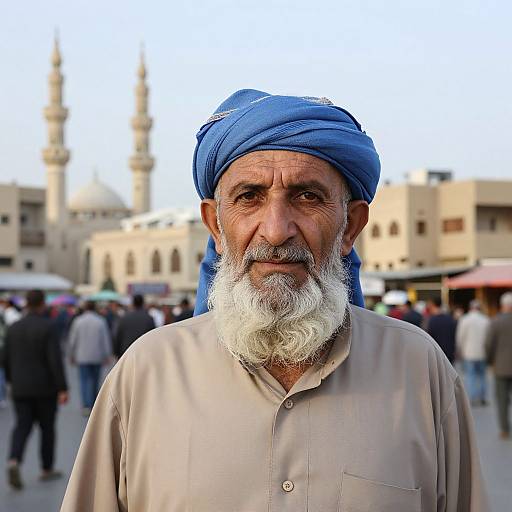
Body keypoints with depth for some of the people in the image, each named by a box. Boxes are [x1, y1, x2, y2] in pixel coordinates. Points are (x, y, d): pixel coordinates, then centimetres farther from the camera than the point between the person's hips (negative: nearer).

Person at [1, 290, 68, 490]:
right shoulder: (48, 327, -12)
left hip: (21, 388, 3)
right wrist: (63, 389, -17)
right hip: (45, 388, -3)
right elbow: (55, 360, -18)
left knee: (22, 426, 5)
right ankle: (47, 469, 20)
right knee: (47, 427, 11)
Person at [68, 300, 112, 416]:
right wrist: (107, 355, 6)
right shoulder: (101, 321, -3)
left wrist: (72, 355, 13)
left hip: (82, 357, -1)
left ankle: (86, 406, -15)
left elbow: (72, 340, 2)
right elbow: (106, 340, -1)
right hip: (97, 357, 1)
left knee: (84, 381, -1)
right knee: (95, 381, 12)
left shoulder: (78, 321, -2)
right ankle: (93, 405, 17)